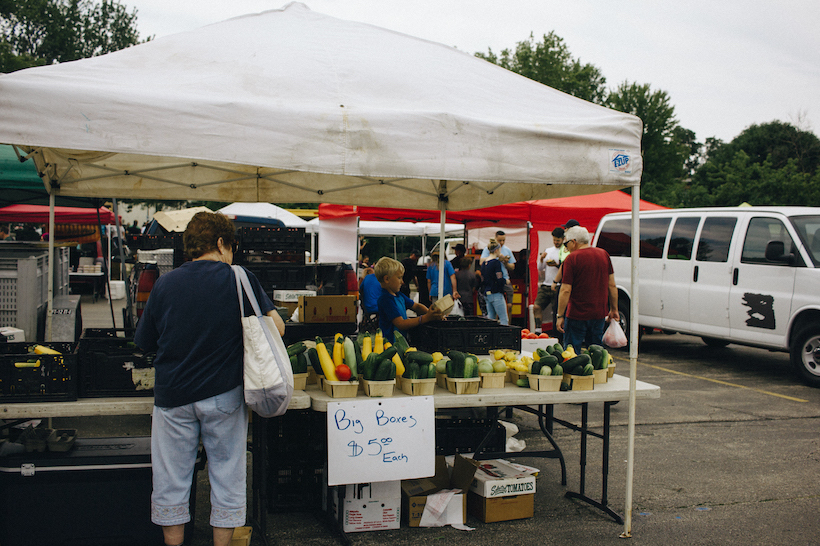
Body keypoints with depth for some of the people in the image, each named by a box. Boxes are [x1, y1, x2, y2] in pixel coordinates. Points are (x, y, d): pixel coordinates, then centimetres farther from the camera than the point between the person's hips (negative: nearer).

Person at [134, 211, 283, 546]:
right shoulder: (240, 279, -4)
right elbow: (276, 328, -4)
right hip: (224, 393, -1)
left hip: (173, 396, 2)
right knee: (227, 476, 12)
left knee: (171, 481, 13)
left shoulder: (164, 284, 1)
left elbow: (144, 343, 8)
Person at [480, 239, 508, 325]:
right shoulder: (496, 262, -13)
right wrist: (506, 281, 1)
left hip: (487, 294, 8)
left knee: (491, 317, 11)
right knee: (504, 319, -7)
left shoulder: (484, 263, 11)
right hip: (496, 294, -8)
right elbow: (500, 280, -17)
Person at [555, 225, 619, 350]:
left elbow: (566, 290, -16)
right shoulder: (604, 254, 6)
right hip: (599, 314, 6)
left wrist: (560, 316, -11)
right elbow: (612, 285, 9)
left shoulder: (572, 259, -12)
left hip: (577, 315, -6)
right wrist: (614, 310, 16)